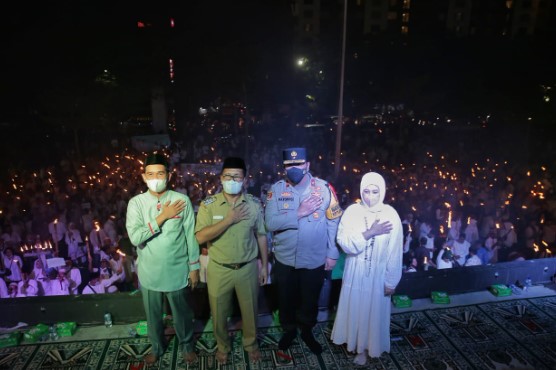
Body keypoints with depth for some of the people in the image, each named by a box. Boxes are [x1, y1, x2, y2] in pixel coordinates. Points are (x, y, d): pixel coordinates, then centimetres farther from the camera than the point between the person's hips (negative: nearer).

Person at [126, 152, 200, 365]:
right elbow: (135, 237, -19)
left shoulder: (182, 200, -11)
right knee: (153, 315, 21)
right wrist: (162, 217, -22)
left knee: (182, 313, 18)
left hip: (177, 271, -1)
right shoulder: (136, 203, -8)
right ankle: (157, 347, 47)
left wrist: (194, 267, -2)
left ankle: (186, 345, 44)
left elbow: (191, 236, -5)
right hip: (149, 272, 1)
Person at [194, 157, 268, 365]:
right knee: (219, 312, 17)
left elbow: (261, 236, 1)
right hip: (219, 269, -1)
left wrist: (264, 266, 3)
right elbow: (200, 237, -21)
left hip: (247, 268, 1)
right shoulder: (208, 204, -12)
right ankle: (222, 346, 45)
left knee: (250, 310, 18)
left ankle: (251, 344, 45)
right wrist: (229, 219, -25)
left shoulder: (254, 204, -7)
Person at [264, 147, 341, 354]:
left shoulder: (324, 188, -11)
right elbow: (270, 223, -18)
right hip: (284, 259, 1)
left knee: (310, 300, 20)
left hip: (315, 260, -1)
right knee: (285, 299, 21)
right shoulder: (276, 189, -8)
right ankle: (289, 330, 49)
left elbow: (334, 223, -8)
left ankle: (307, 331, 48)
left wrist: (332, 254, -7)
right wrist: (299, 213, -25)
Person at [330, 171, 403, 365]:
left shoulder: (390, 214, -13)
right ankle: (356, 342, 42)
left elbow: (395, 252, -8)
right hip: (355, 273, 1)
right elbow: (344, 242, -19)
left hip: (378, 275, -1)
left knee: (374, 311, 14)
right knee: (354, 308, 17)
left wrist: (391, 281, -5)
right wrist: (370, 232, -27)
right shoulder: (352, 211, -11)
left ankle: (365, 347, 38)